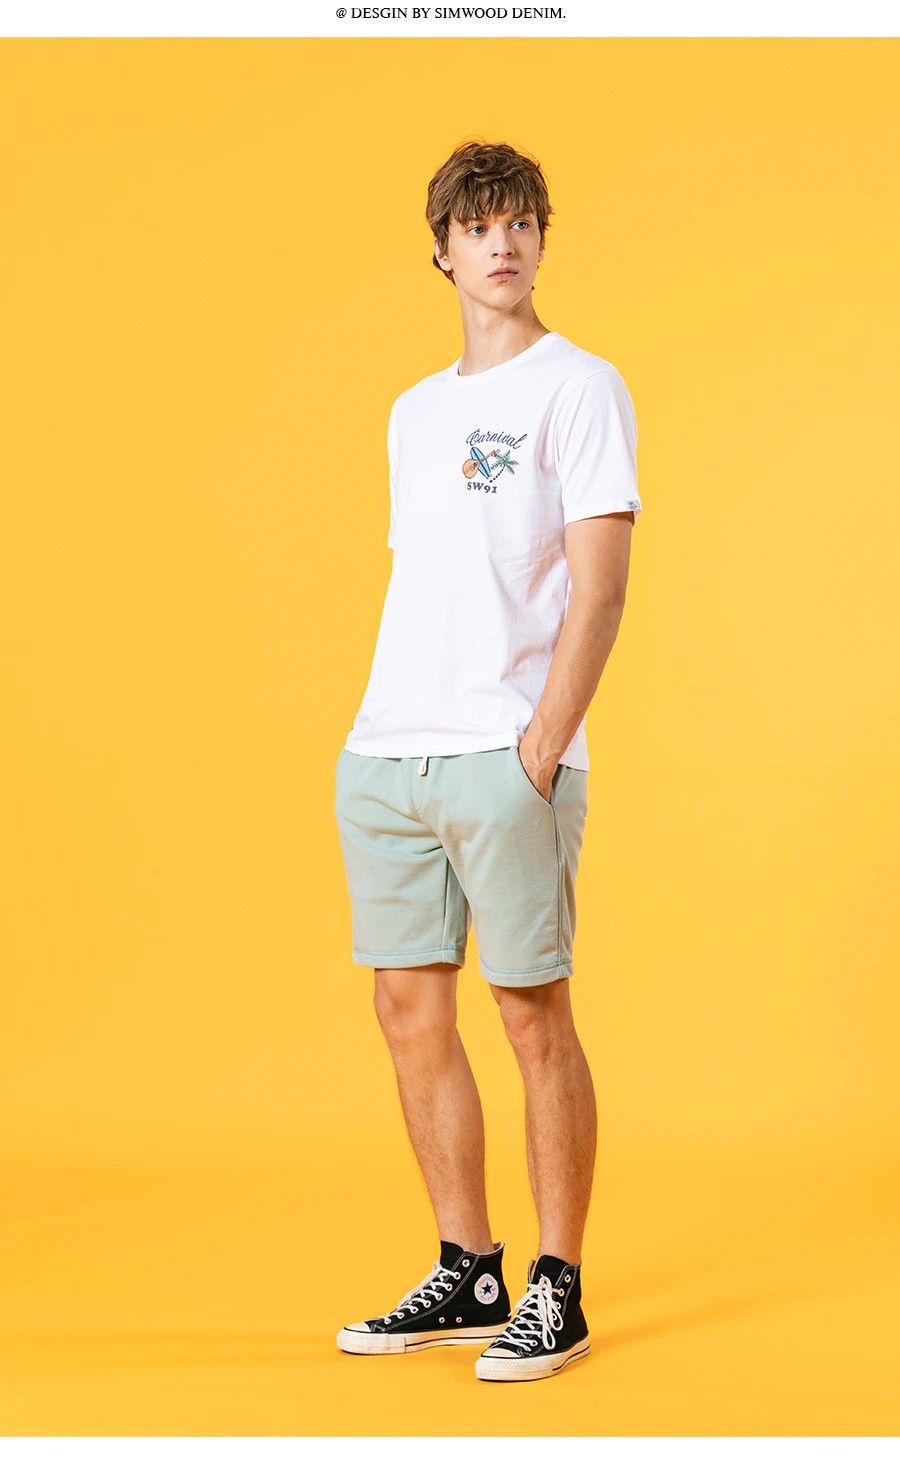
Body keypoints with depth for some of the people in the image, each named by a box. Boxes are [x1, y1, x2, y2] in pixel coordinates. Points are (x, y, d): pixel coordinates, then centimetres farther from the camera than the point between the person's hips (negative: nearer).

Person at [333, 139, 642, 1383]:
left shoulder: (578, 387, -2)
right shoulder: (415, 410, 19)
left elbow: (600, 586, -9)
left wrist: (539, 751, -16)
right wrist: (384, 735, 12)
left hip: (504, 757, -7)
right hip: (385, 754, 7)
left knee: (533, 1014, -3)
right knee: (411, 1007, 8)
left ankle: (557, 1293, 7)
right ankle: (467, 1275, 20)